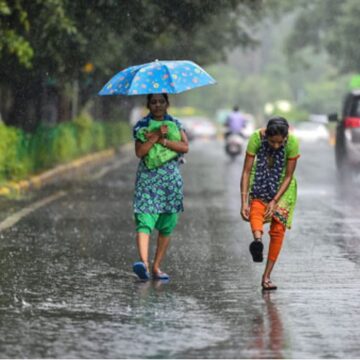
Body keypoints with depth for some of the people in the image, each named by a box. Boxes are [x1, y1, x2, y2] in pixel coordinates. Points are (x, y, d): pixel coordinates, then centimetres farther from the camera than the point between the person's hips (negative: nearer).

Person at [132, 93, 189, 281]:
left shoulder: (175, 124, 9)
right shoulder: (141, 125, 4)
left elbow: (185, 147, -6)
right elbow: (140, 151, -9)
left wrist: (161, 140, -13)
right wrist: (157, 135, -16)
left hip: (171, 179, 3)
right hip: (147, 178, -3)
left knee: (166, 226, 4)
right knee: (144, 221, -18)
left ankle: (156, 267, 11)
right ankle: (144, 262, -34)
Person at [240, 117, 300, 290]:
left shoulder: (292, 142, -26)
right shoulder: (256, 138, -26)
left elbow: (288, 176, -18)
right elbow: (246, 171, -23)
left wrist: (274, 201, -24)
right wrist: (244, 202, -29)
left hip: (282, 186, -1)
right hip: (260, 181, 1)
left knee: (278, 229, -7)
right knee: (256, 209, -31)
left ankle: (266, 276, -3)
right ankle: (257, 239, -59)